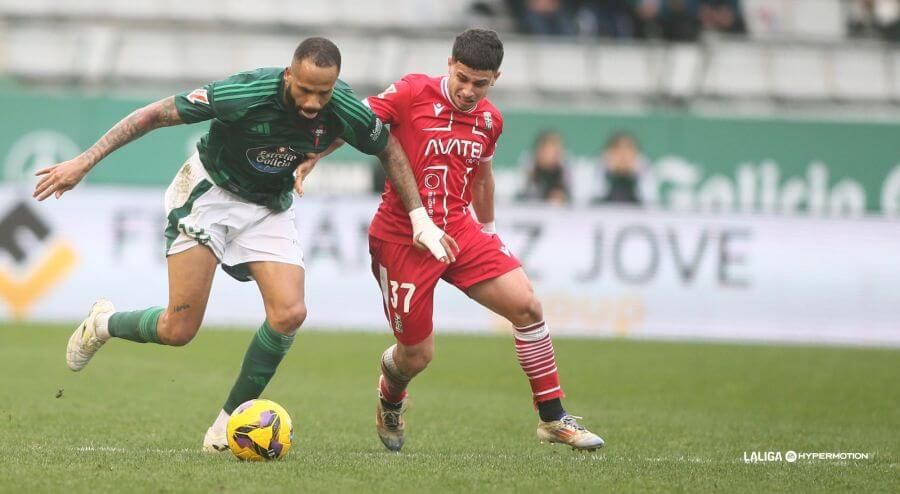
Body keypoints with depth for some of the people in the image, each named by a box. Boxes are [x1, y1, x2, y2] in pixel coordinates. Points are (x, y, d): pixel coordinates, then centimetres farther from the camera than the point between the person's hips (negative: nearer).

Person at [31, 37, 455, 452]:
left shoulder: (346, 111, -21)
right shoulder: (246, 95, -32)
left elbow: (388, 149, 3)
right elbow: (156, 114, -24)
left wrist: (419, 216, -1)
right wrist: (84, 162, -24)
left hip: (271, 207, 4)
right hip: (209, 194, -4)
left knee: (289, 313, -18)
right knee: (179, 329, -9)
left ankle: (228, 423, 1)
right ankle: (102, 324, 25)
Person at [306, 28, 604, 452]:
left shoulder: (489, 120, 6)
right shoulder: (413, 93, -12)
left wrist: (488, 227, 33)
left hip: (459, 230, 5)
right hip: (402, 238, -5)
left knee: (527, 306, -12)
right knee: (417, 355, -1)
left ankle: (552, 419, 0)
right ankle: (390, 399, 38)